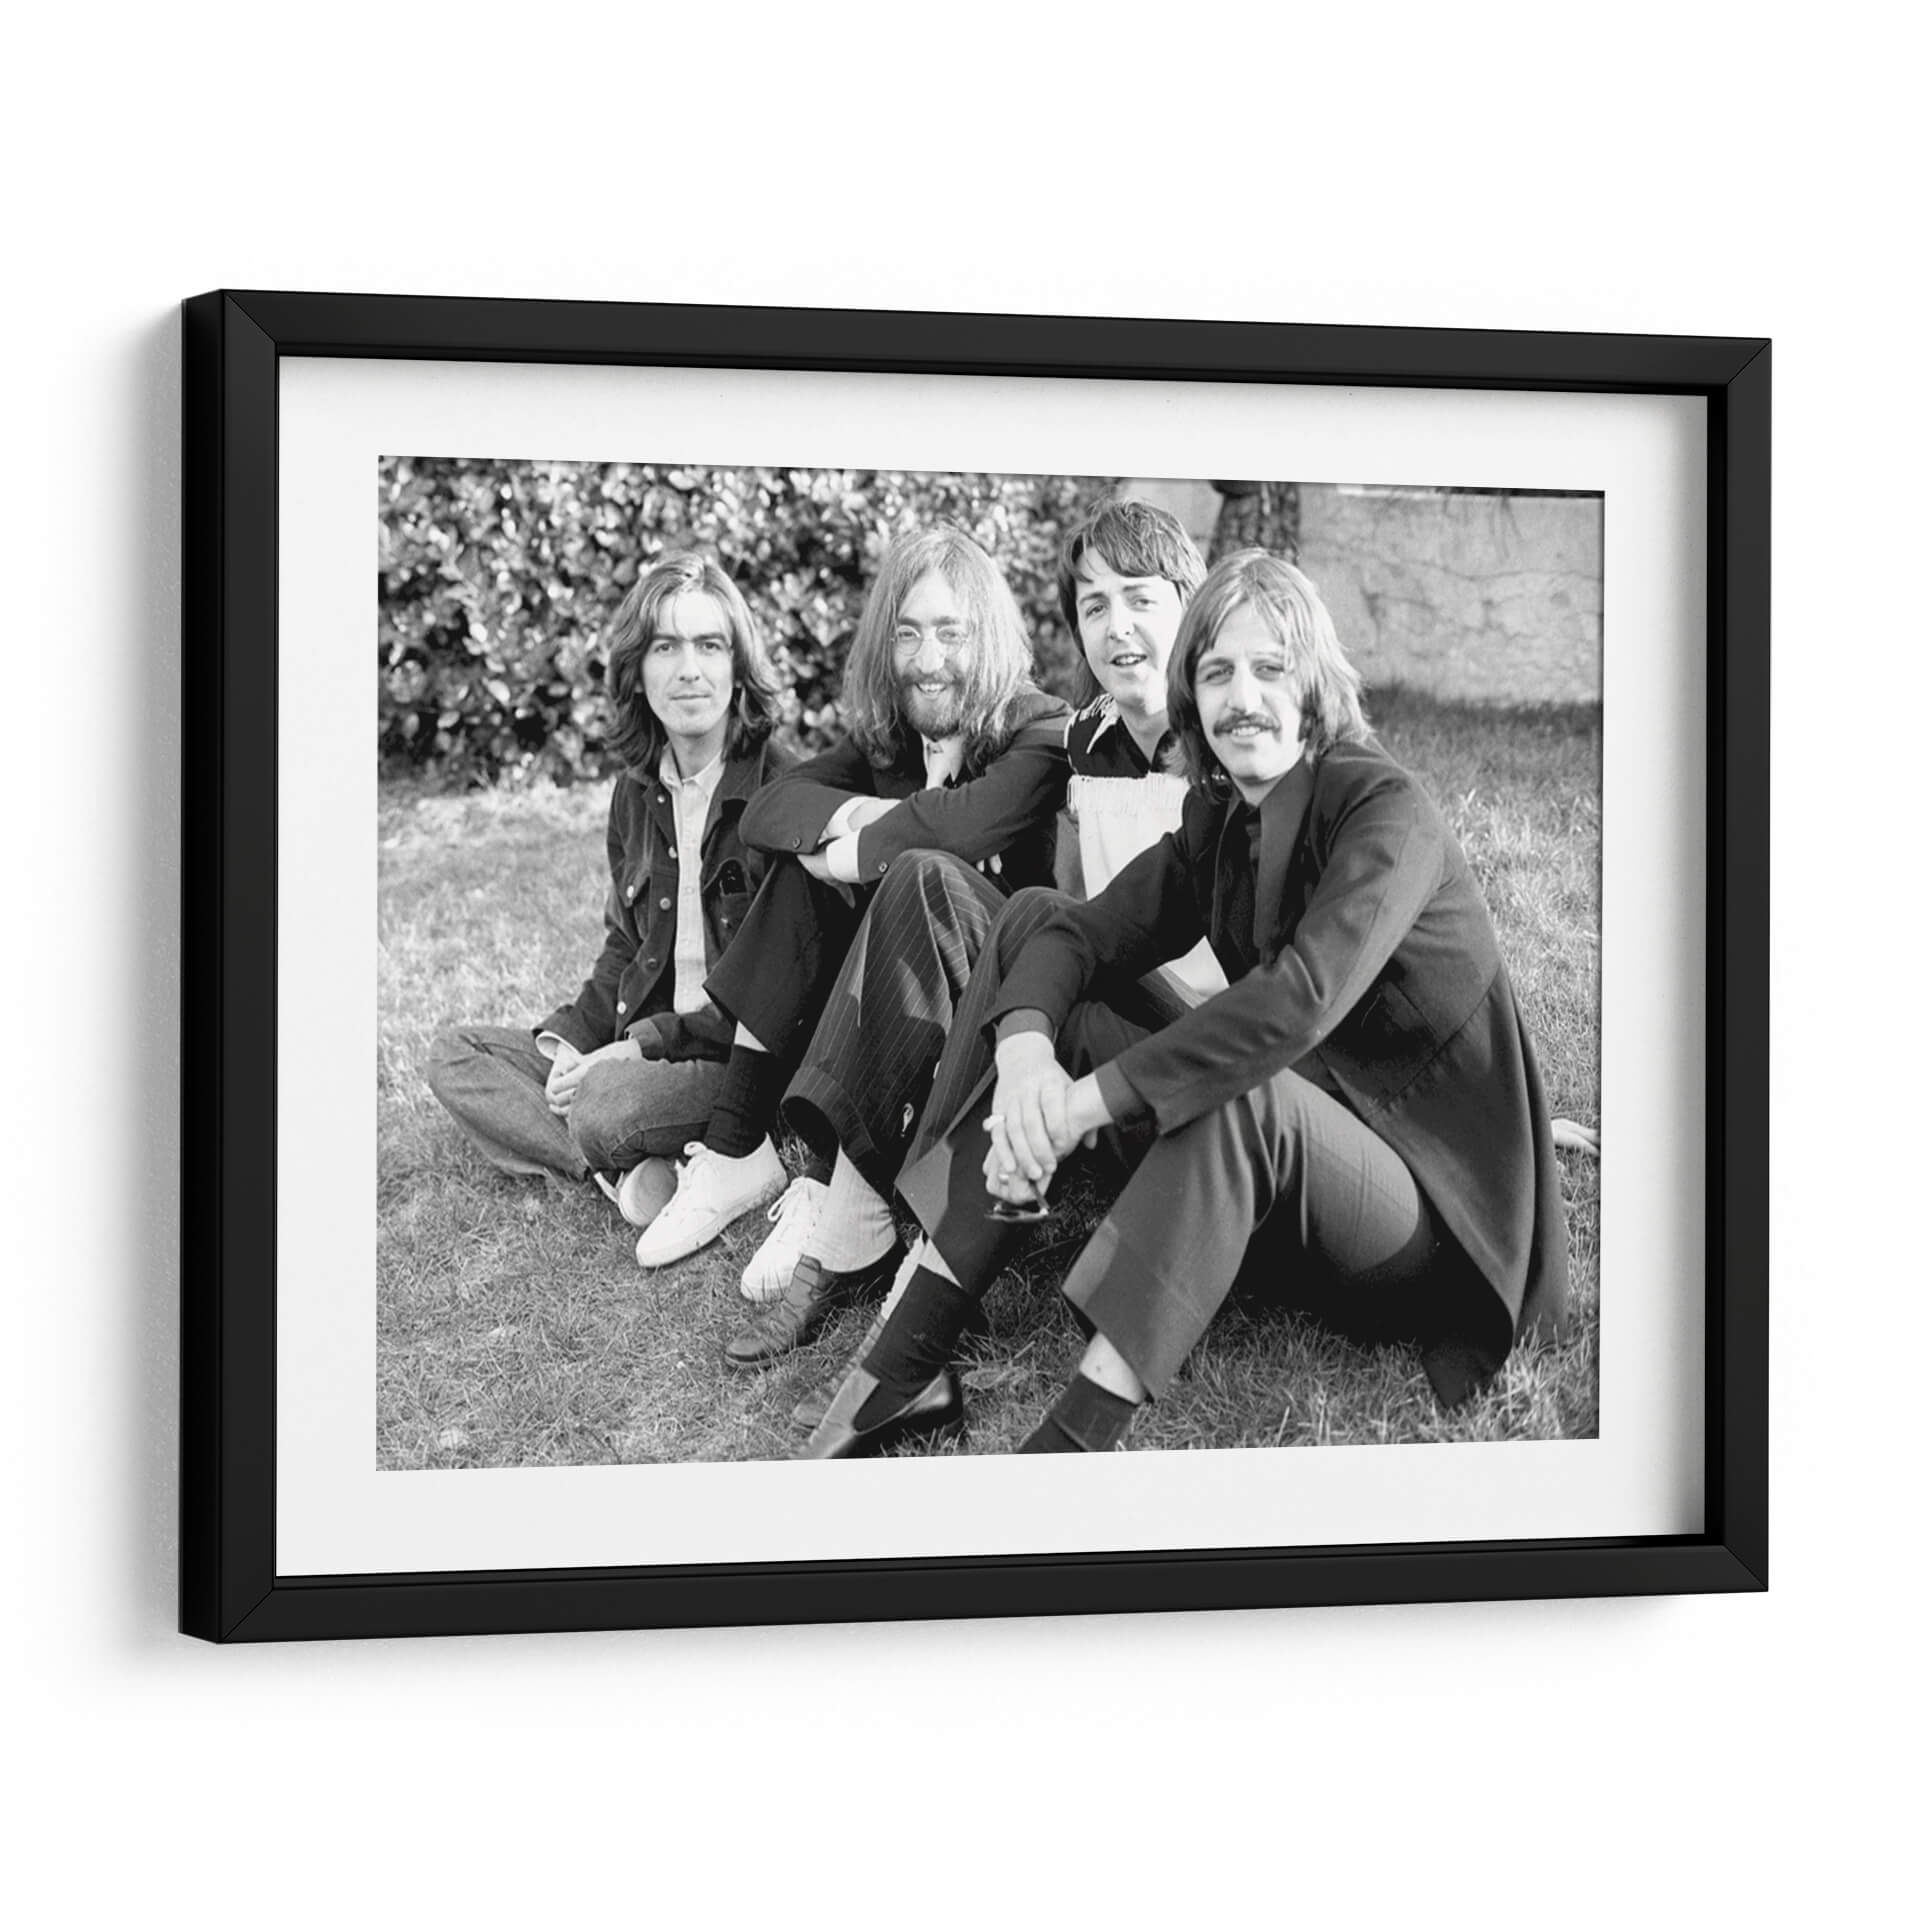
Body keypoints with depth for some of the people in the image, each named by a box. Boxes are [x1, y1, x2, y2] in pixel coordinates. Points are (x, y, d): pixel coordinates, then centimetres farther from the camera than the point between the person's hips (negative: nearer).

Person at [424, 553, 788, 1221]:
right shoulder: (636, 795, 10)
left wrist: (644, 1044, -18)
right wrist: (571, 1037, -2)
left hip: (751, 1059, -9)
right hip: (637, 1047, 9)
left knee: (608, 1101, -35)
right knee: (455, 1055, -2)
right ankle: (629, 1173, -17)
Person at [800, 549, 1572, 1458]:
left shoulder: (1385, 813, -16)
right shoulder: (1218, 822, 8)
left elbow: (1302, 997, -32)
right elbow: (1083, 931, -2)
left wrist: (1089, 1101, -33)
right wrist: (1025, 1050, -26)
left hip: (1431, 1203, -8)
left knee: (1238, 1093, -38)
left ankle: (1069, 1441, -43)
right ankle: (906, 1364, -15)